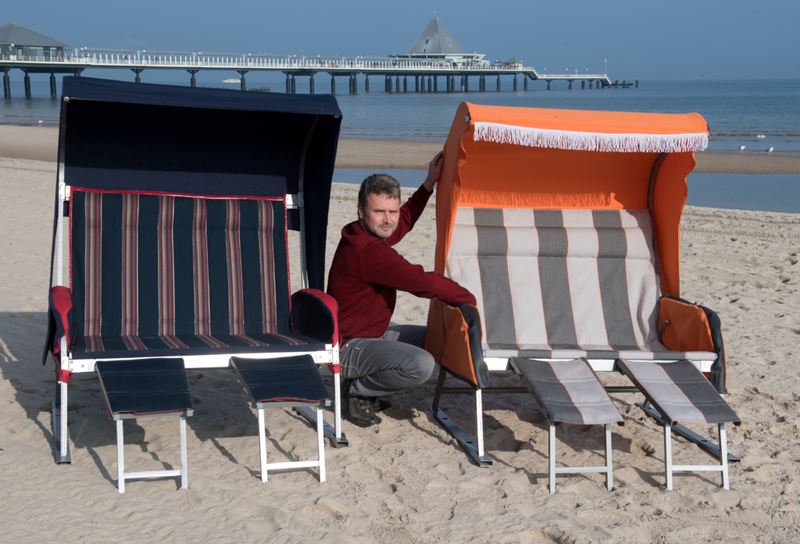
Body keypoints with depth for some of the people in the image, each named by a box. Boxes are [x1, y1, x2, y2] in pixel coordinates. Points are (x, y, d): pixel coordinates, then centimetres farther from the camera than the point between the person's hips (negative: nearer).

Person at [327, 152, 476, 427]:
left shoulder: (367, 235, 5)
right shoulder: (368, 251, -27)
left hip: (373, 333, 11)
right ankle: (357, 390, -6)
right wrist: (473, 300, -14)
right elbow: (424, 283, -26)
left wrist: (429, 184, 25)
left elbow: (404, 221, 29)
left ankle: (363, 386, 15)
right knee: (421, 365, -33)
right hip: (348, 349, -11)